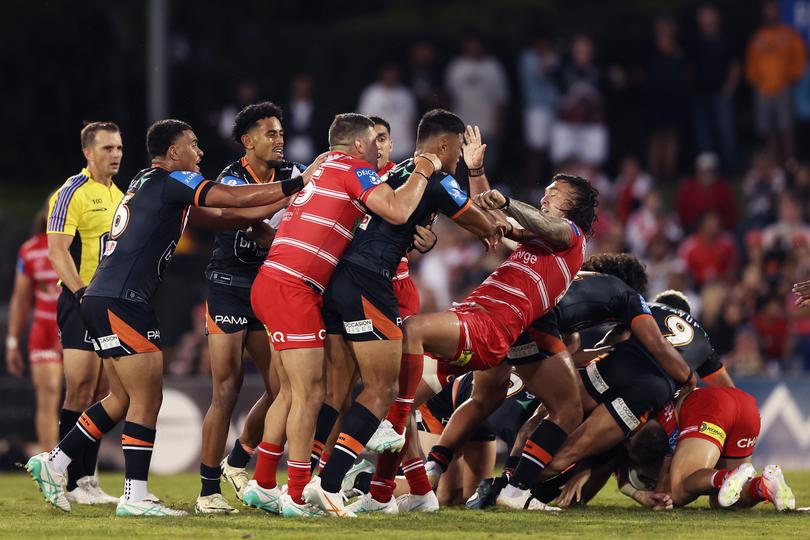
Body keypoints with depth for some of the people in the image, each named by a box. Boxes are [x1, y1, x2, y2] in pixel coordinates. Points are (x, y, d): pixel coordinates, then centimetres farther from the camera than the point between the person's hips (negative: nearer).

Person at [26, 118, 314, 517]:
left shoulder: (149, 185, 22)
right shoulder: (171, 181, -7)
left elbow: (221, 218, 21)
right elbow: (235, 199, -10)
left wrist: (284, 203, 15)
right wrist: (298, 184, -2)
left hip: (102, 302, 10)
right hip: (120, 302, -10)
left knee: (123, 400, 16)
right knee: (147, 399, -6)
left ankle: (52, 463, 18)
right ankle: (135, 497, -5)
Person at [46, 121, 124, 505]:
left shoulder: (118, 195, 17)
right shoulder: (72, 193, -8)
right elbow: (57, 250, -14)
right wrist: (84, 294, -21)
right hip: (81, 302, -8)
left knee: (102, 394, 7)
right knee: (80, 391, -10)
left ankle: (87, 477, 12)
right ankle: (73, 484, -8)